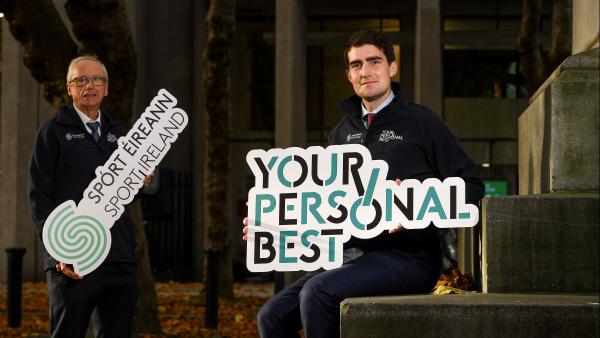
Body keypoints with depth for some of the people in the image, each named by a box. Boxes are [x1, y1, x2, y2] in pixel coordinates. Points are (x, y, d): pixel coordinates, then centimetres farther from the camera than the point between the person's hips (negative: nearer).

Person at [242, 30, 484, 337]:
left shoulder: (419, 121, 1)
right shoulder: (344, 131, 19)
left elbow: (471, 185, -4)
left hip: (406, 257, -6)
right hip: (351, 254, 6)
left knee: (318, 292, -30)